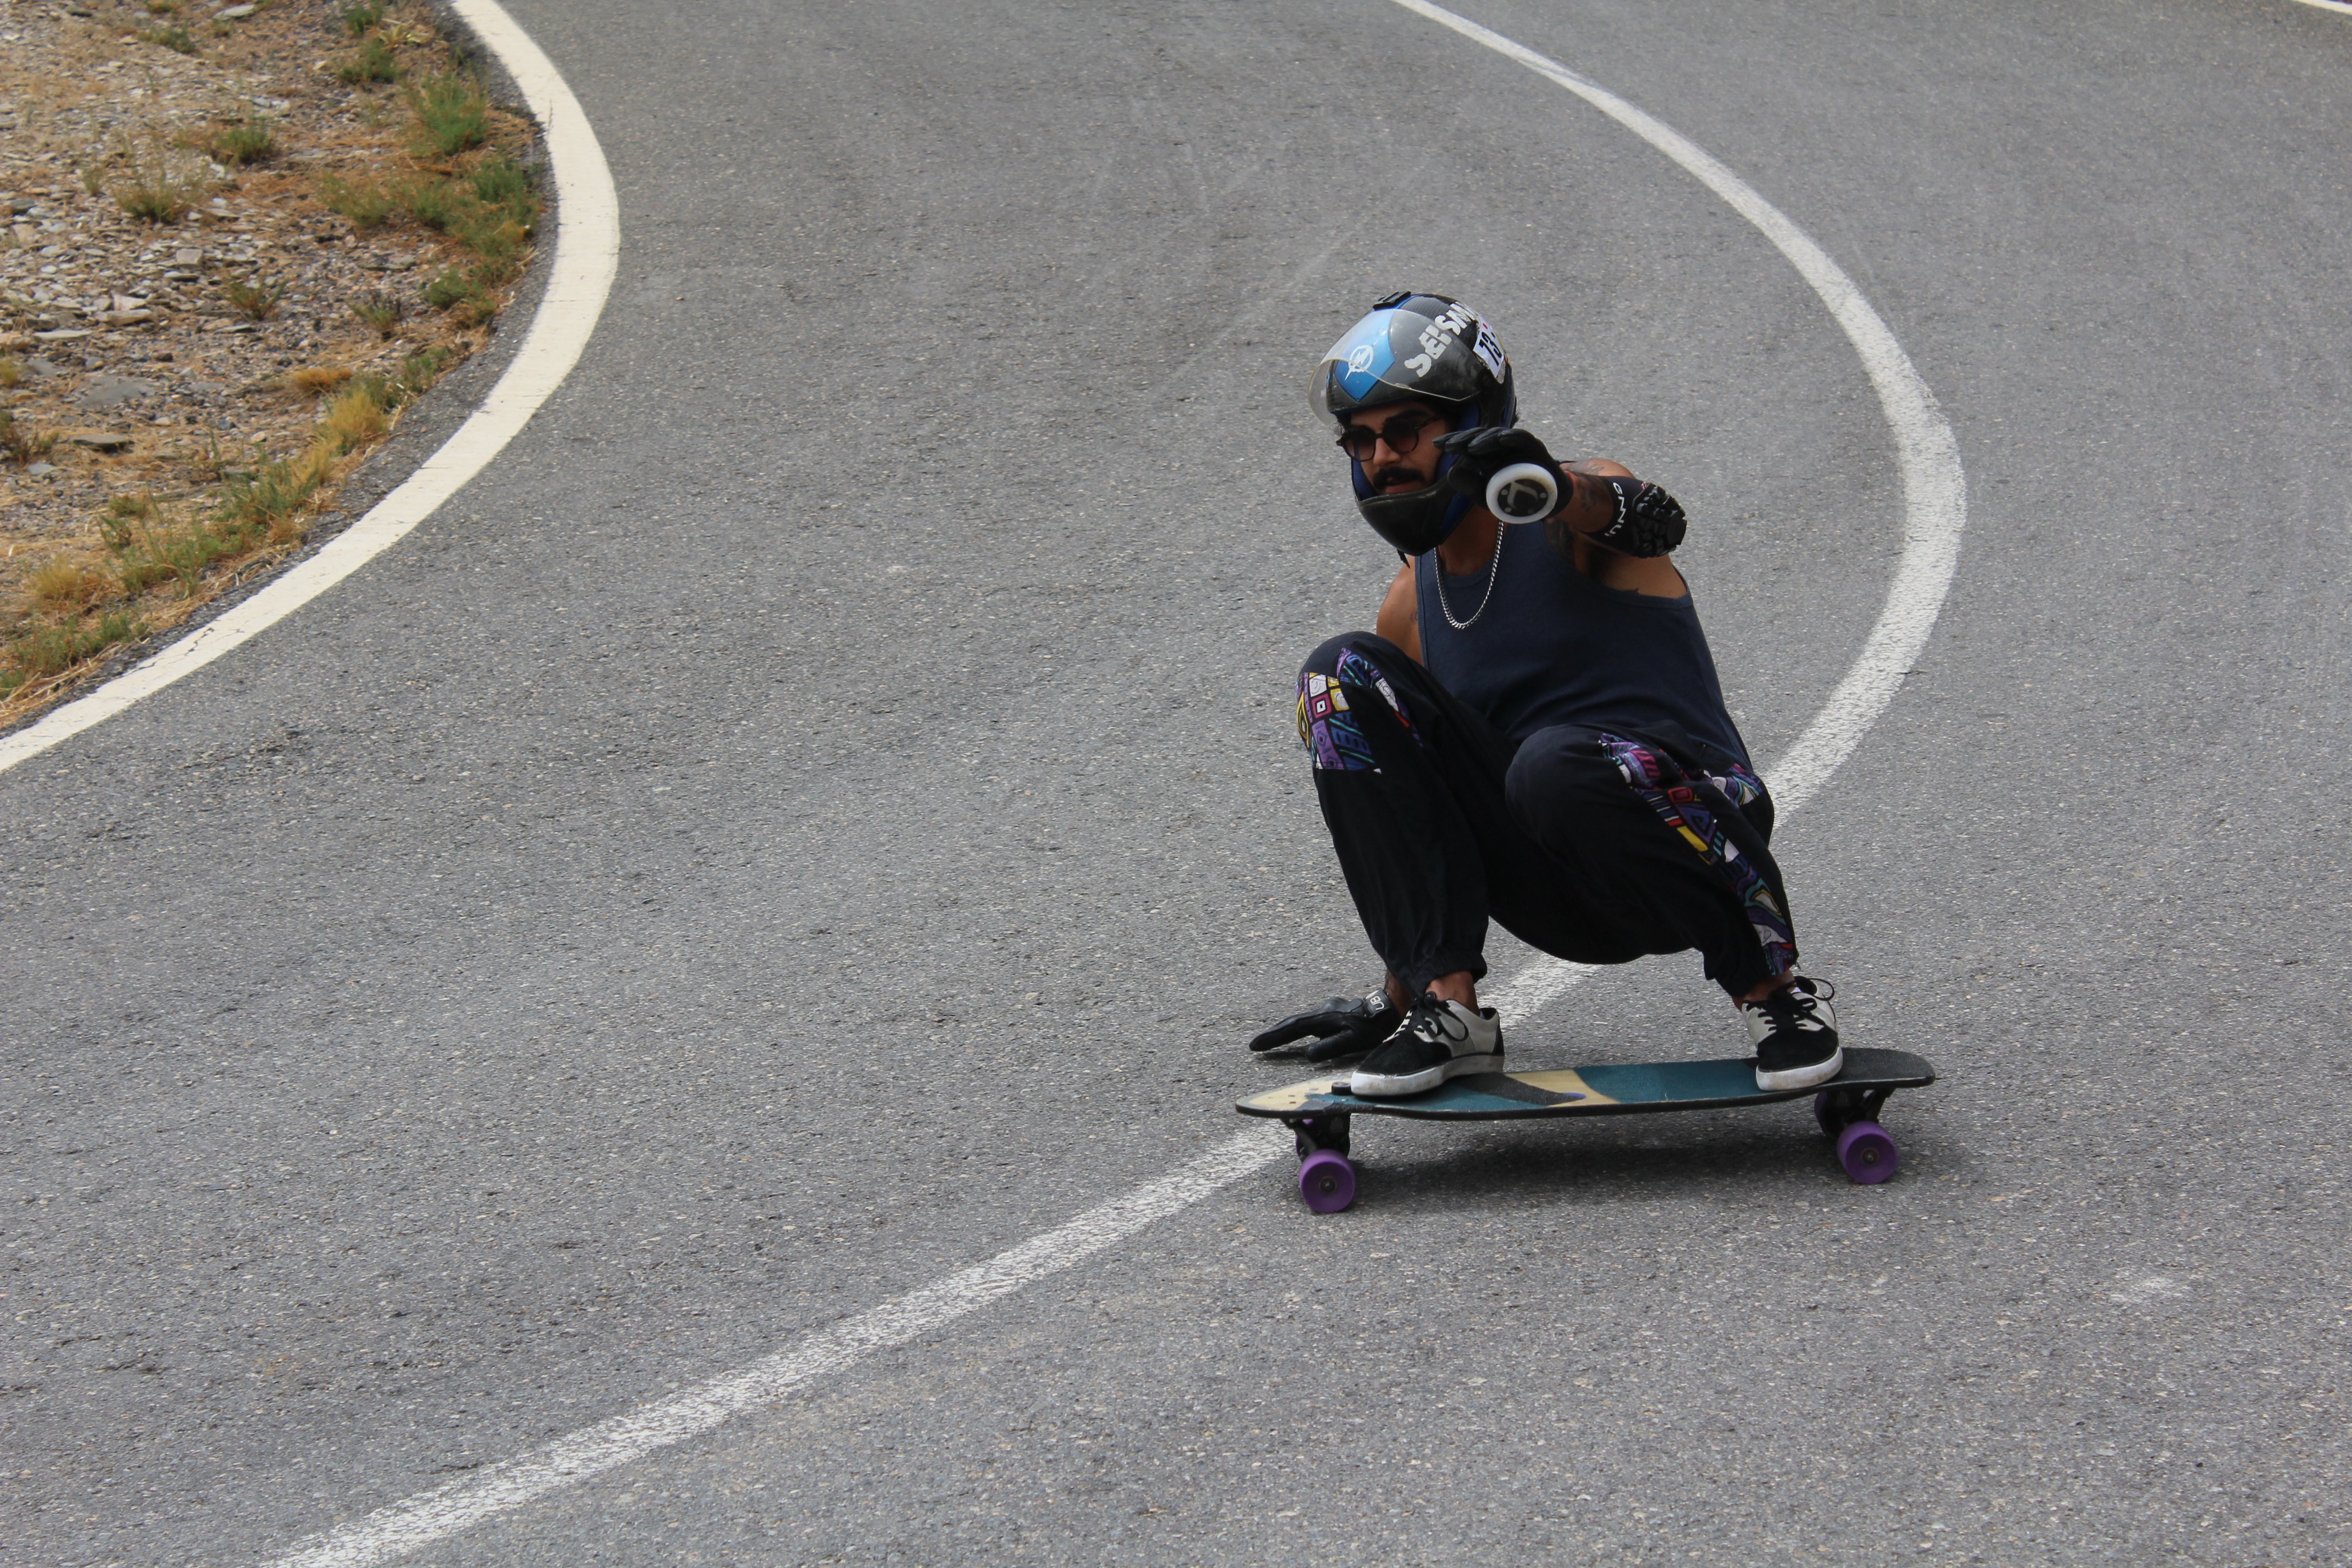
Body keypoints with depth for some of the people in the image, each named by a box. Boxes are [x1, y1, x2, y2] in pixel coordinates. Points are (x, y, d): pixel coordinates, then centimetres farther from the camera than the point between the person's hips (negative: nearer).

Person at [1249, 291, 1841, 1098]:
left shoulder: (1575, 516, -3)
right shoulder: (1409, 608, 13)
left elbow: (1653, 525, -29)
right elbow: (1426, 795, 22)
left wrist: (1553, 486, -52)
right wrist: (1398, 990, 21)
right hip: (1556, 898, 5)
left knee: (1557, 760, -39)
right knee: (1347, 675, -8)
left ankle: (1773, 986, -14)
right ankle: (1446, 1007, -14)